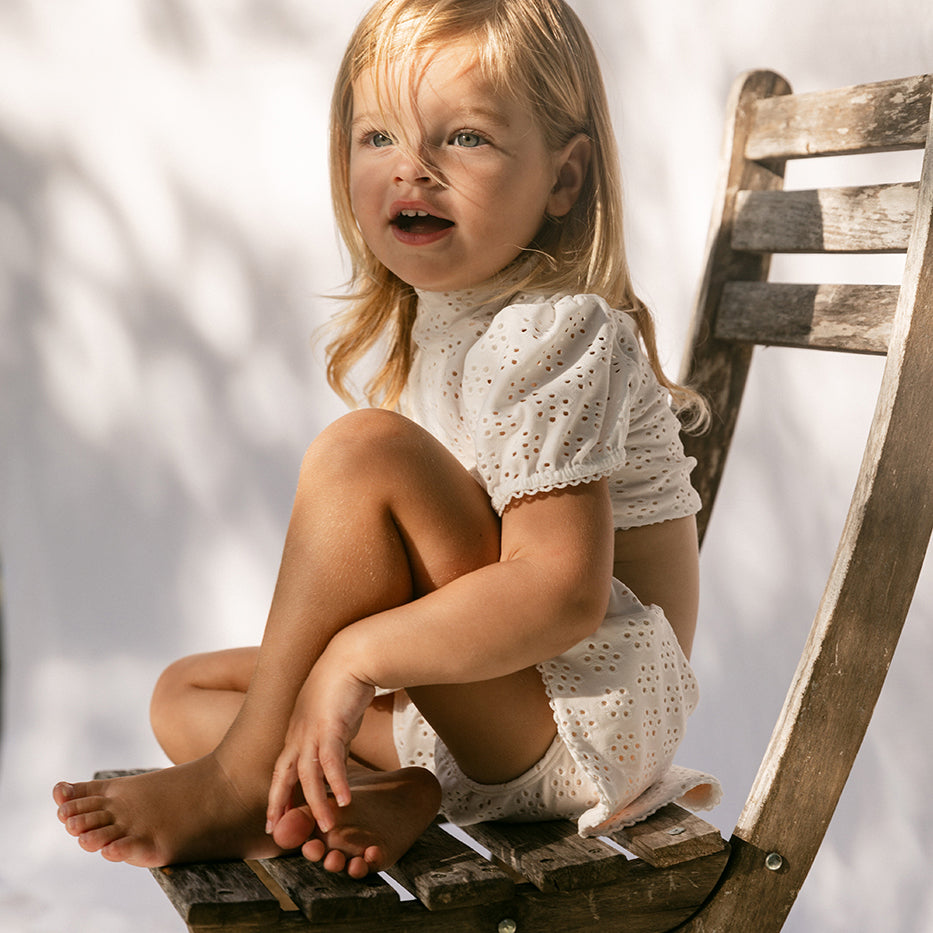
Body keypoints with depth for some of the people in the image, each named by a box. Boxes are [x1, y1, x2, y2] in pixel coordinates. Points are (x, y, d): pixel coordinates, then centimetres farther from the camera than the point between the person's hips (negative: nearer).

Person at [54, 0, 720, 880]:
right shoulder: (432, 320, 11)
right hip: (489, 723, 10)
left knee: (362, 450, -27)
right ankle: (394, 792, -16)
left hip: (584, 715, -10)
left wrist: (357, 653, -28)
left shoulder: (553, 334, -18)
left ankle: (242, 781, -17)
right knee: (182, 693, 10)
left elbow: (562, 592, -28)